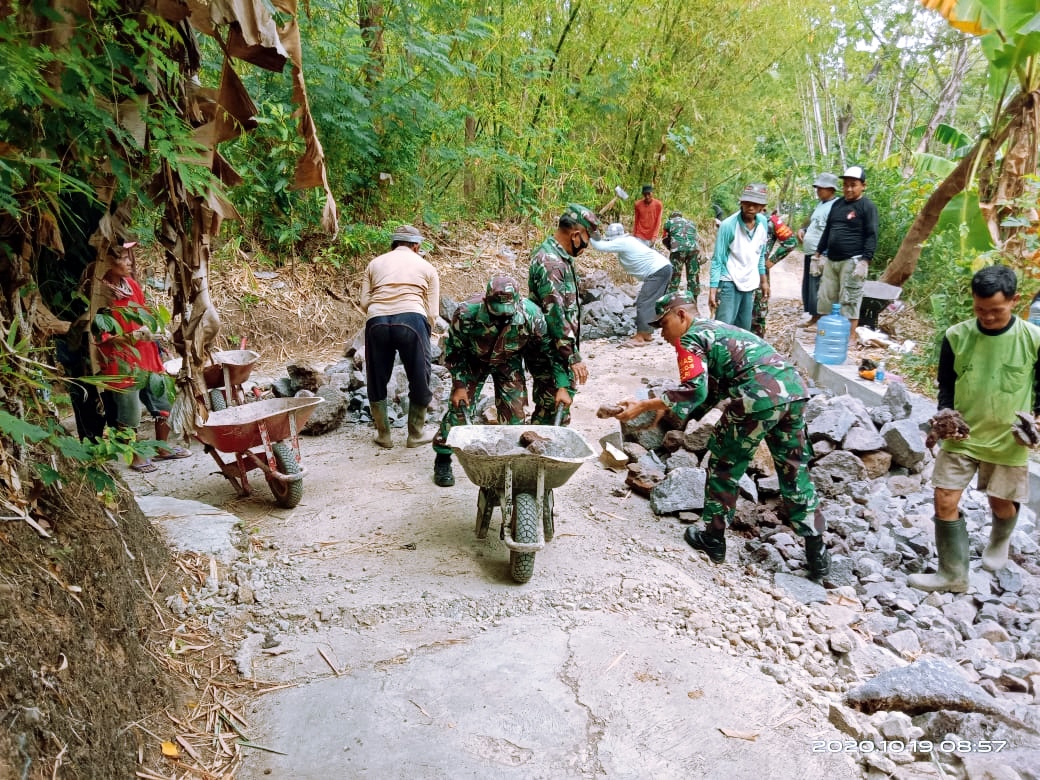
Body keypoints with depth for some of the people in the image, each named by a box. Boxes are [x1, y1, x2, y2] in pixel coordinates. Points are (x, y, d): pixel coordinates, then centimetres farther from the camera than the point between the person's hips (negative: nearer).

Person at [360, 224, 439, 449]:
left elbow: (364, 303, 12)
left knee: (377, 381, 18)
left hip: (376, 322, 2)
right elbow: (433, 312, 11)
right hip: (412, 320, -2)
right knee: (419, 380, 14)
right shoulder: (426, 267, 19)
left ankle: (384, 435, 26)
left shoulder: (375, 264, 23)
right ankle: (416, 434, 24)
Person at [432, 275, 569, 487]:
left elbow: (548, 351, -17)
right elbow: (454, 351, -18)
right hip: (473, 361, -1)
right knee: (459, 406, -6)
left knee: (514, 412, -4)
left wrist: (562, 385, -19)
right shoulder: (467, 313, -37)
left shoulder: (531, 314, -34)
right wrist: (459, 385, -18)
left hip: (509, 363, 1)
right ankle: (442, 461, 10)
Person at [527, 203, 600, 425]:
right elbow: (555, 315, -26)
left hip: (557, 351, 10)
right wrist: (573, 357, -24)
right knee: (552, 413, -4)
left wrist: (573, 353, 25)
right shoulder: (550, 262, -21)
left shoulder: (557, 256, 12)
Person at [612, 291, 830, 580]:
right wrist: (667, 411, 25)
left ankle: (713, 540, 23)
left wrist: (643, 406, -8)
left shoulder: (689, 339, 4)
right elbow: (712, 391, 29)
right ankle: (816, 553, 23)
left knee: (724, 466, 12)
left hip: (758, 397, -8)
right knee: (794, 471, 18)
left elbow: (694, 391, -10)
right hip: (795, 389, 8)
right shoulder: (717, 329, 30)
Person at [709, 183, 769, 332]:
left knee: (744, 329, 11)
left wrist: (764, 280, 16)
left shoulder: (763, 223, 1)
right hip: (729, 283, -6)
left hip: (749, 284, 6)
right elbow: (717, 259, -13)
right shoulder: (728, 225, -16)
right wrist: (712, 289, -17)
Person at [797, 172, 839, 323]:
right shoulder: (820, 204, 17)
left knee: (815, 286, -8)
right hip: (809, 252, 10)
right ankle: (808, 312, 24)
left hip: (820, 254, -10)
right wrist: (802, 230, 11)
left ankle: (814, 316, -2)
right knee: (807, 285, 14)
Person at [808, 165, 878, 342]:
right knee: (825, 295, 11)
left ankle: (851, 335, 0)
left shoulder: (867, 206, -6)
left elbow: (871, 236, -11)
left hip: (852, 261, -7)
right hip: (831, 260, 7)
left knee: (850, 299, -5)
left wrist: (865, 261, -19)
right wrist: (819, 253, 17)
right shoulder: (837, 204, 14)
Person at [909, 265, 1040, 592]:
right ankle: (953, 574, 11)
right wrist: (945, 413, -13)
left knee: (1001, 504, 15)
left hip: (1009, 440, -1)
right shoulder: (956, 336, -9)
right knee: (945, 501, -4)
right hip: (961, 435, 1)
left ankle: (999, 542, 51)